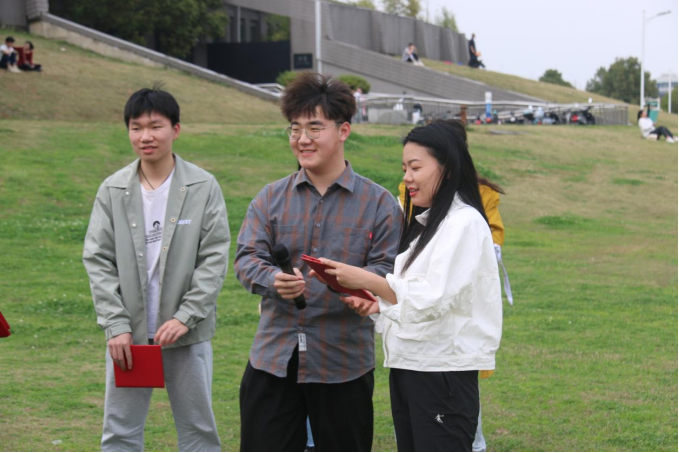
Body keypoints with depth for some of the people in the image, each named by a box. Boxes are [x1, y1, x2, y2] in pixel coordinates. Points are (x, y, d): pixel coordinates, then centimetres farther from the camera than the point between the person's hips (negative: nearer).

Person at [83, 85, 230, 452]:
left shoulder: (203, 187, -3)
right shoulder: (113, 190, 2)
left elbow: (215, 257, -6)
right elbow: (98, 260, 1)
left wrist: (185, 317, -14)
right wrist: (116, 325, -8)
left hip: (187, 332, -1)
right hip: (128, 333, 1)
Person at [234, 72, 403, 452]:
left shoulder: (379, 203, 1)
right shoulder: (270, 199, 9)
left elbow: (388, 270, -6)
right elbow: (247, 258, 1)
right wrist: (274, 280, -22)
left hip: (345, 363, -2)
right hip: (273, 359, 2)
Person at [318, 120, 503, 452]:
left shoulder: (465, 222, -12)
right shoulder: (421, 223, 16)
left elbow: (434, 299, -21)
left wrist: (368, 281, -23)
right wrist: (376, 304, 3)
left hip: (443, 371, -9)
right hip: (406, 365, 9)